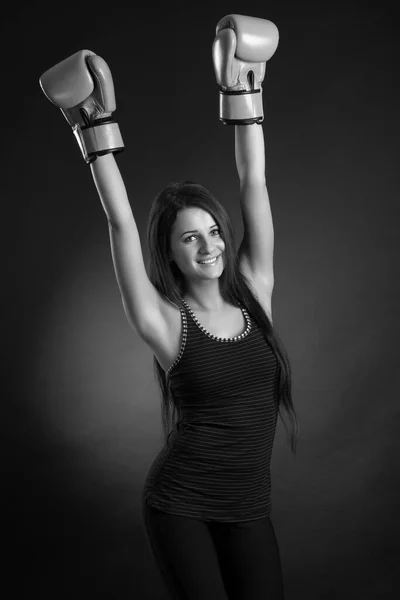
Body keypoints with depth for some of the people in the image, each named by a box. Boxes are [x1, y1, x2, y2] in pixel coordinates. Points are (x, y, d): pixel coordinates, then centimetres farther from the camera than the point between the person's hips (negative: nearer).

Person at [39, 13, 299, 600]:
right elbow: (122, 225, -18)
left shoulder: (254, 293, -1)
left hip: (249, 510, 4)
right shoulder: (166, 325, -12)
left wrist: (242, 91, -2)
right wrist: (98, 130, -16)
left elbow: (255, 187, -2)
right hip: (180, 506, -3)